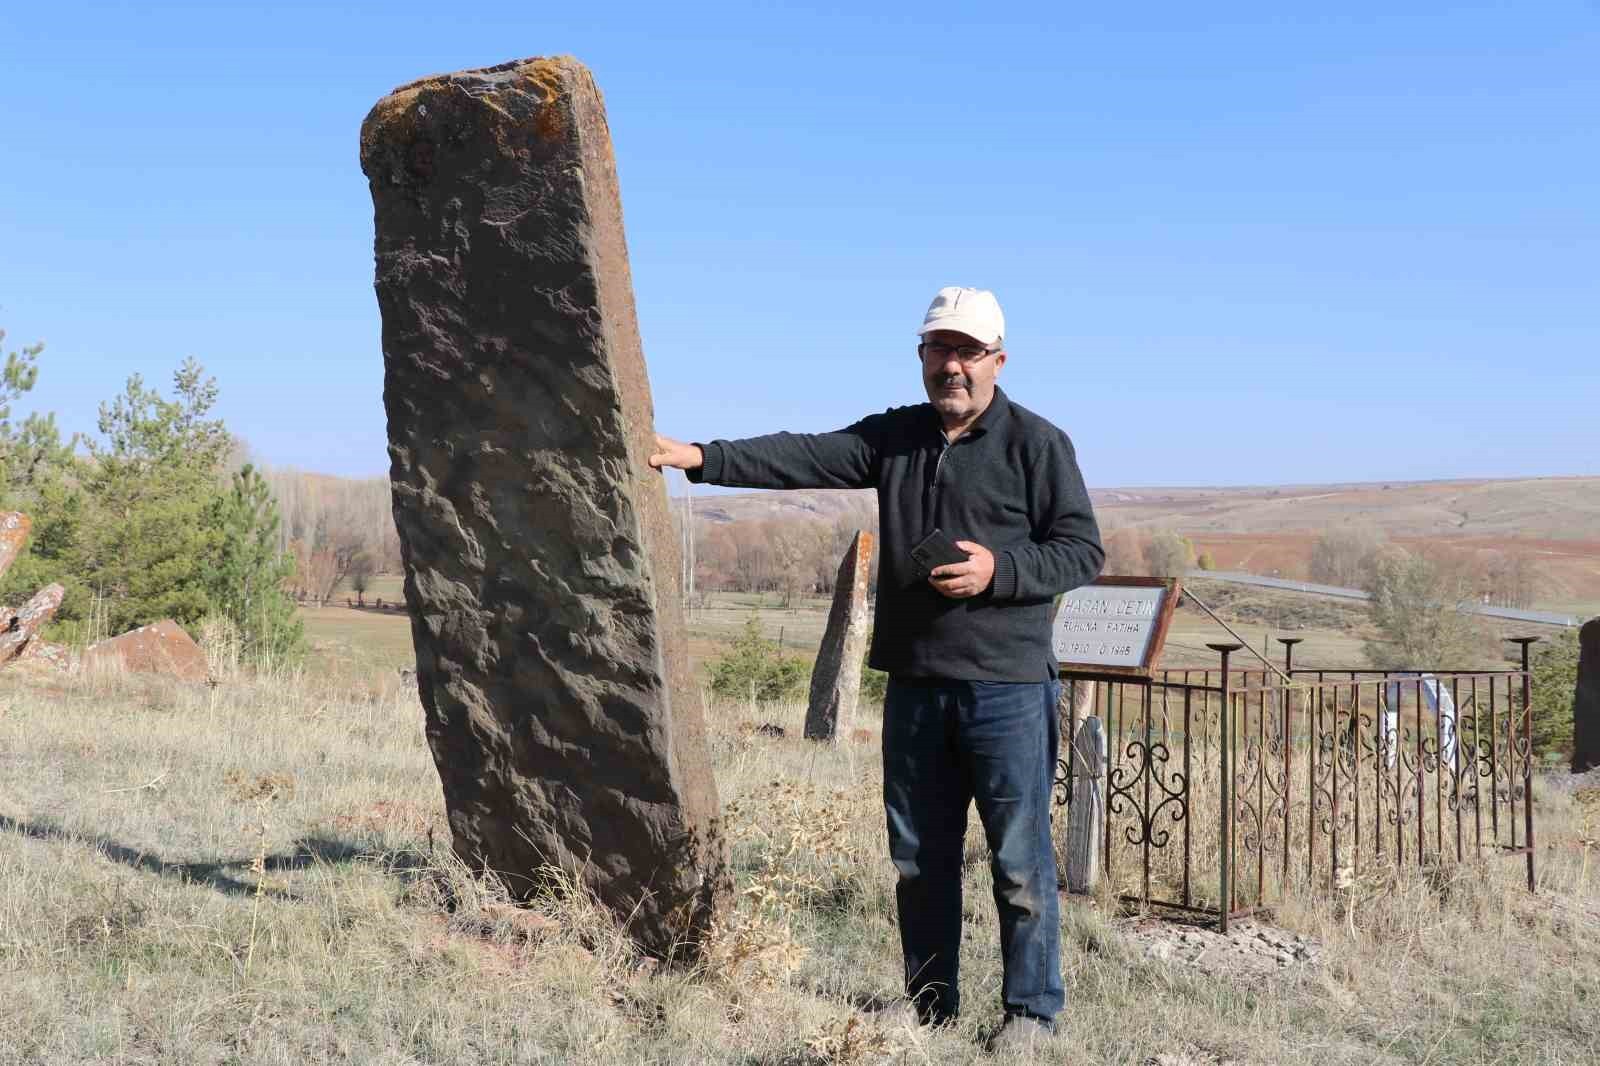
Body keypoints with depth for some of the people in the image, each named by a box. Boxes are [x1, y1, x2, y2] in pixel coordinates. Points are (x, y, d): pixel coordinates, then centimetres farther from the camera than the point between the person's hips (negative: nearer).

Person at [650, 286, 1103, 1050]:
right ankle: (929, 1006, 26)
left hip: (1006, 688, -5)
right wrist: (703, 458, -16)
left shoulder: (1038, 444, -3)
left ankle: (1031, 1010, 16)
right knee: (918, 857, 13)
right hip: (913, 686, 5)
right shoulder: (893, 437, 10)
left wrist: (997, 571, -19)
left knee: (1019, 860, 1)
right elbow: (803, 458, -3)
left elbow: (1082, 551, -4)